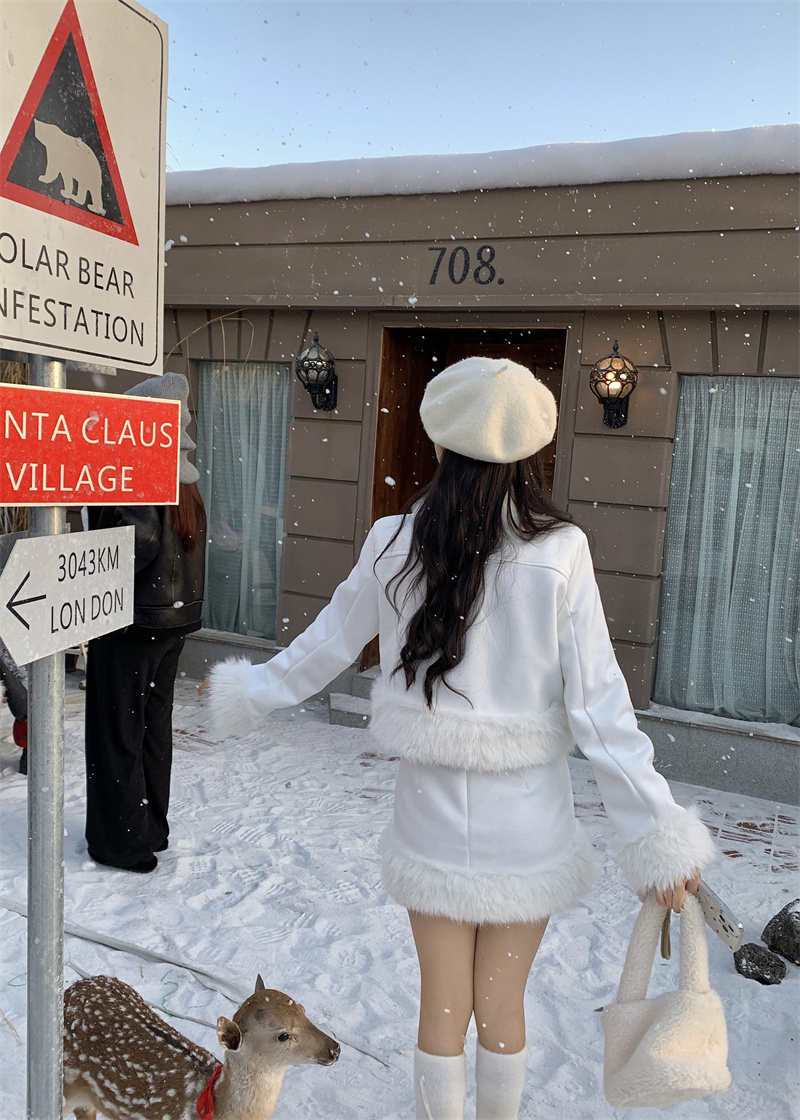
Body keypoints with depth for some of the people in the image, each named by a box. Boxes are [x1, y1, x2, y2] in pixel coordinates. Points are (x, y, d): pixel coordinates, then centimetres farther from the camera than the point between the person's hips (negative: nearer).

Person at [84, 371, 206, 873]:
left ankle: (123, 842, 17)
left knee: (118, 732, 6)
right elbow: (188, 545, 5)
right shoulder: (183, 479, 7)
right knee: (155, 725, 18)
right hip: (176, 618, 8)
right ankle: (153, 830, 31)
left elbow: (142, 536, -26)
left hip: (135, 621, -8)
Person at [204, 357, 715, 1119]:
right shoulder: (560, 552, -15)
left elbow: (325, 648, 3)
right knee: (502, 1008, 21)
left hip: (433, 813, 1)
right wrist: (657, 834, -6)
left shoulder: (393, 544, -10)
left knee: (442, 1005, 20)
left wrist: (246, 691, 22)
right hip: (527, 822, 0)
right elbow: (598, 704, -14)